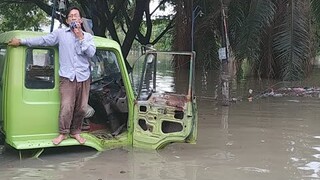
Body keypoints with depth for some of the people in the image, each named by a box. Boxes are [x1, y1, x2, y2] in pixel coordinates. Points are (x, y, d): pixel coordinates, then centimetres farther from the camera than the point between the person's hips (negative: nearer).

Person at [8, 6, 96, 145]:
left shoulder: (88, 36, 10)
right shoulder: (60, 33, 6)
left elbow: (91, 53, -3)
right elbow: (43, 40, 6)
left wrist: (81, 38, -10)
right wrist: (21, 41, 6)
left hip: (83, 77, 2)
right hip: (67, 77, -2)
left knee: (81, 108, 5)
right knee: (66, 107, -11)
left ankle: (75, 132, 23)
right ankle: (63, 133, 7)